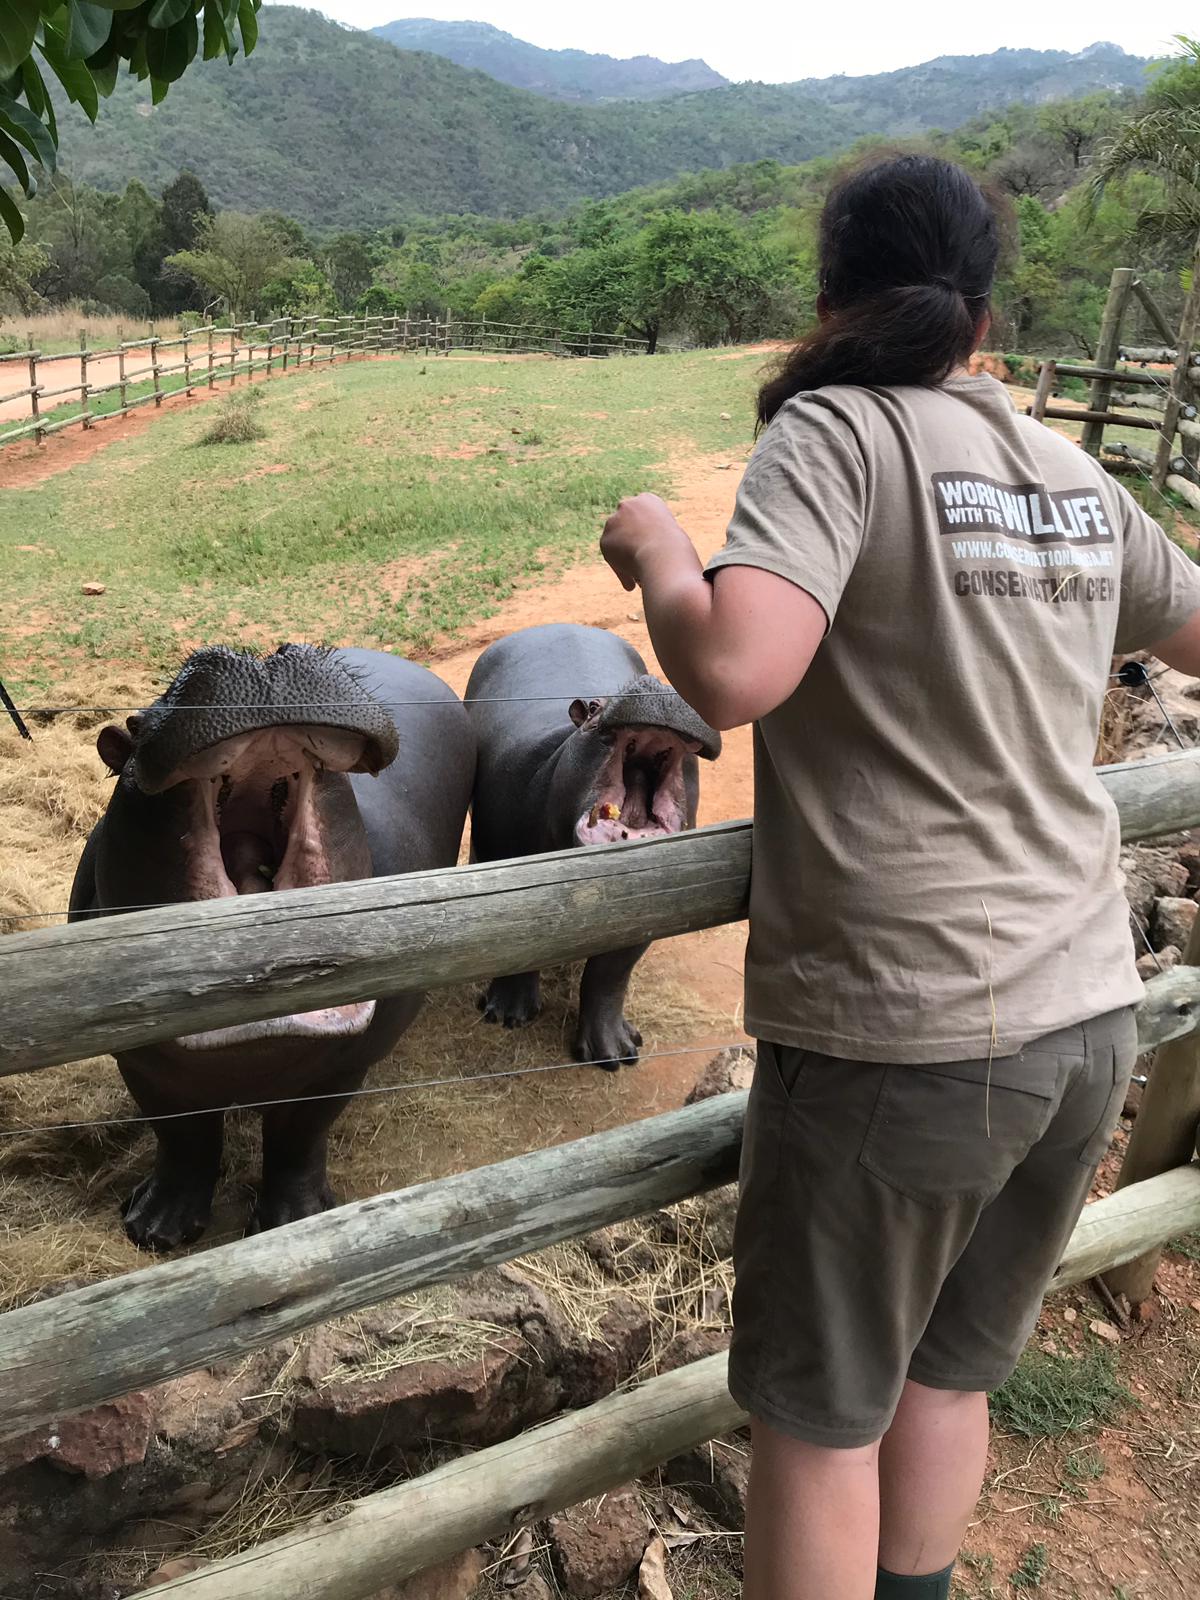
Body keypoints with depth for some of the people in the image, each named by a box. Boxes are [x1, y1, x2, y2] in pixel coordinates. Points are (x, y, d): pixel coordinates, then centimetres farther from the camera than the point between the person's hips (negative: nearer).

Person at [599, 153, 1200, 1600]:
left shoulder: (835, 433, -10)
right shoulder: (1078, 477, 8)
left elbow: (731, 671, -26)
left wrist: (656, 546, -7)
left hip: (897, 1034, -7)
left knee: (819, 1413, 14)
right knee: (948, 1373, 25)